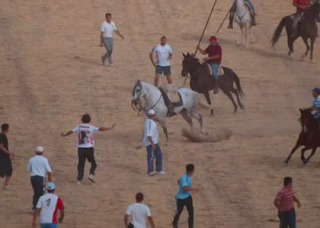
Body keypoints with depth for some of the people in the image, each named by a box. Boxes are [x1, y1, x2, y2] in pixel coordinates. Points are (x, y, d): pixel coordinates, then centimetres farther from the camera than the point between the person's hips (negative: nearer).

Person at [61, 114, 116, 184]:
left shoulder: (79, 127, 4)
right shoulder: (91, 127, -4)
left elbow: (71, 132, 14)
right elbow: (101, 129, -6)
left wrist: (64, 135, 33)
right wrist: (111, 128, 3)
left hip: (80, 148, 3)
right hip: (89, 148, -3)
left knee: (81, 164, 8)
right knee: (93, 163, 12)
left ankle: (79, 179, 1)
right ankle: (91, 175, -10)